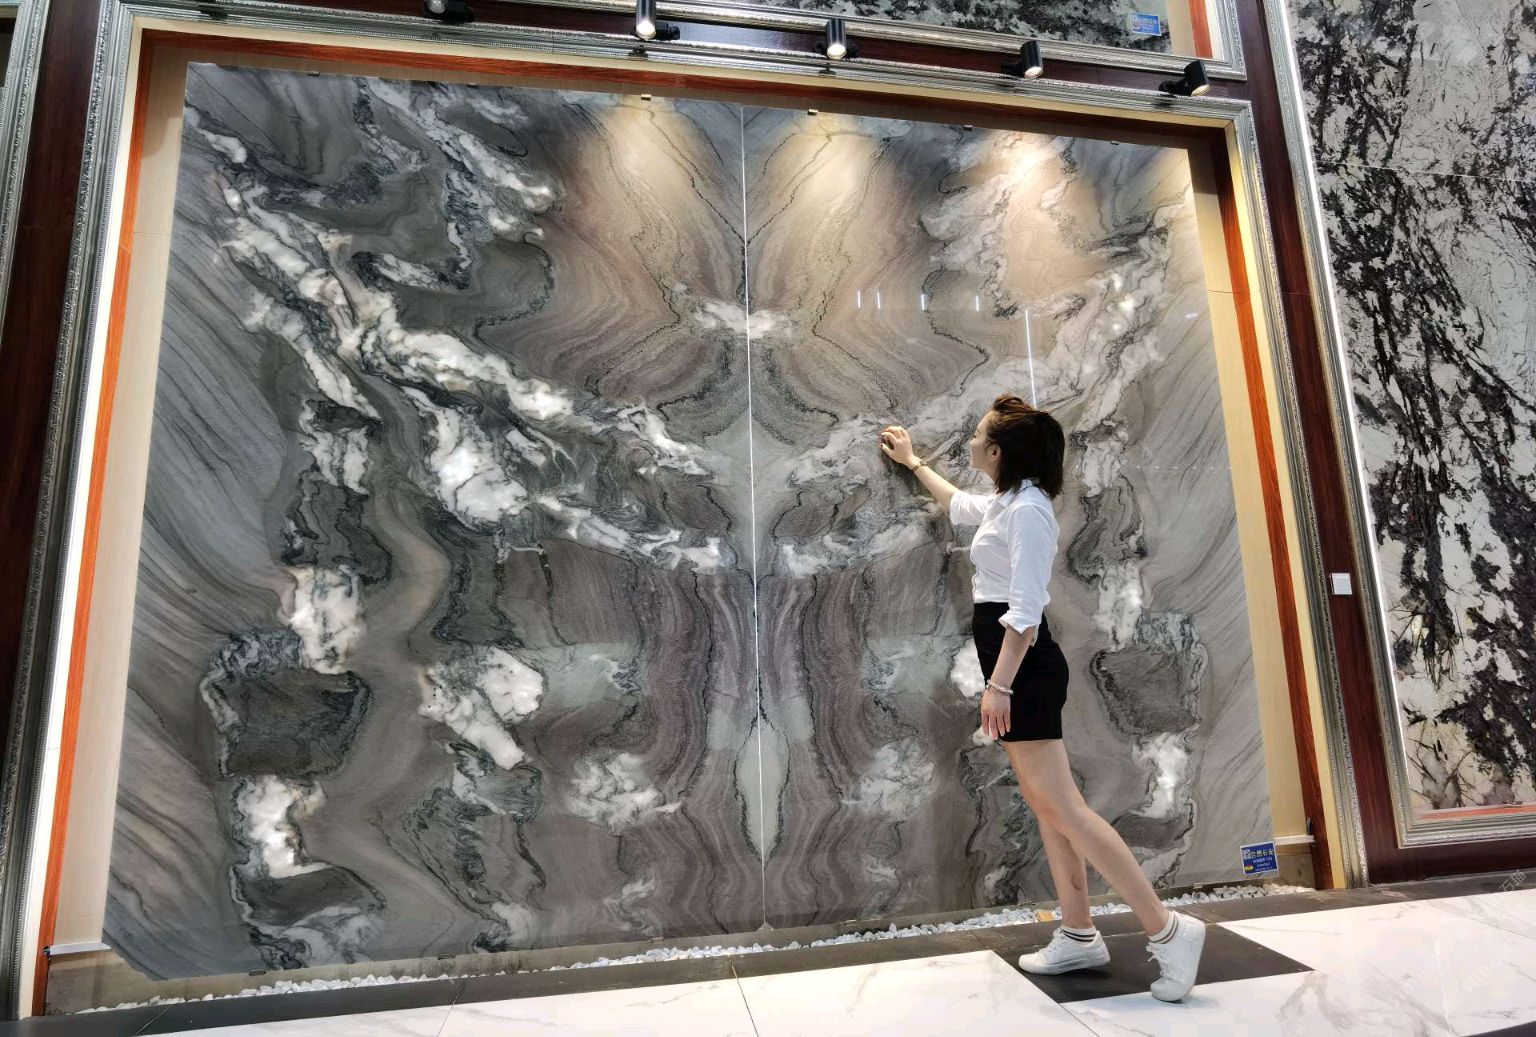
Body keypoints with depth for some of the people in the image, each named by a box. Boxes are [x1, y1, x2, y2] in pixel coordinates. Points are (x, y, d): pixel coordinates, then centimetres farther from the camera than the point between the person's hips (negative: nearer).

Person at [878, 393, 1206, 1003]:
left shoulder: (1027, 510, -15)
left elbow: (1024, 609, -21)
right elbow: (955, 503, 38)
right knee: (1044, 804, 11)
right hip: (1017, 669, 10)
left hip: (1024, 669, -10)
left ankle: (1168, 930, 0)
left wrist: (998, 685, -22)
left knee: (1062, 807, -8)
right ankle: (1078, 936, 19)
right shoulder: (1001, 505, 15)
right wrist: (912, 461, 48)